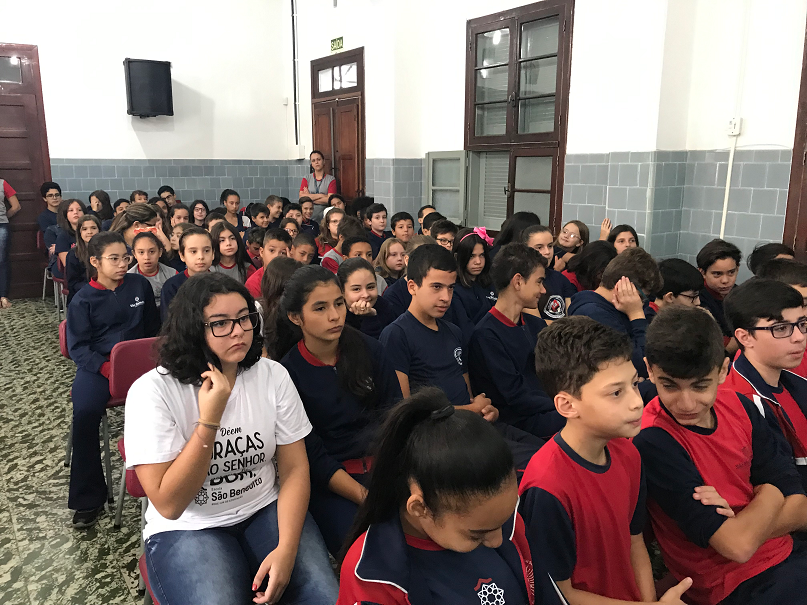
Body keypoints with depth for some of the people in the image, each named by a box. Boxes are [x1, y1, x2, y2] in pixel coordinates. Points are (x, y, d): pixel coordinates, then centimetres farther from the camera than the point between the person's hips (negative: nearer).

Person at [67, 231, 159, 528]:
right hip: (97, 364, -1)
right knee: (85, 413, -28)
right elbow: (78, 347, -2)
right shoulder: (83, 299, 3)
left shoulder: (140, 285, 8)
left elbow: (153, 329, 13)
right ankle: (88, 500, -13)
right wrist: (108, 369, -18)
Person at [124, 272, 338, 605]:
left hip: (266, 512, 2)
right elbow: (168, 504, -17)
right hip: (186, 528, -2)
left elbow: (294, 468, -5)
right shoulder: (152, 391, -14)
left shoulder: (273, 376, -4)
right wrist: (209, 419, -26)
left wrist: (286, 549, -19)